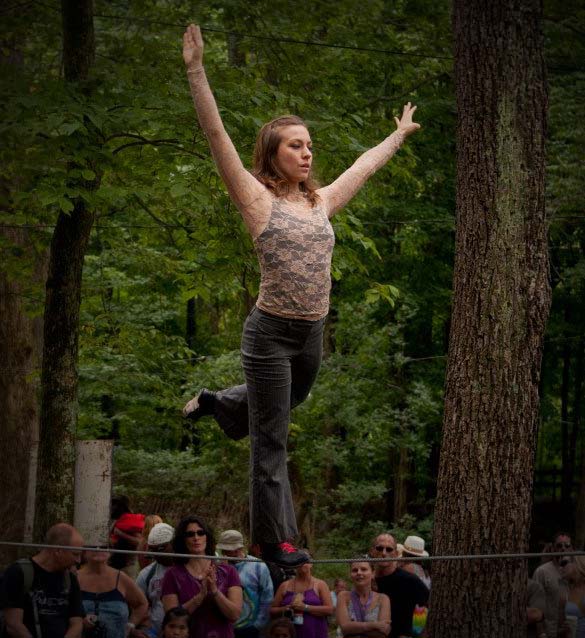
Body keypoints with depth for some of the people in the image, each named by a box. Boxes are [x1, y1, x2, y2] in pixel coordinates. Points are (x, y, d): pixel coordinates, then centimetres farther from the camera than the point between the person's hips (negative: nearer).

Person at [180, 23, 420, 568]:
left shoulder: (322, 202, 10)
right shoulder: (258, 199, -7)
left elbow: (365, 165, 26)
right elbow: (217, 136, -15)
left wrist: (400, 135, 38)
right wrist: (196, 70, -22)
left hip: (312, 334, 6)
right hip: (271, 332, -6)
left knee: (282, 405, 28)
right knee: (271, 442, 2)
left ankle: (215, 403, 52)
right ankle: (275, 540, 11)